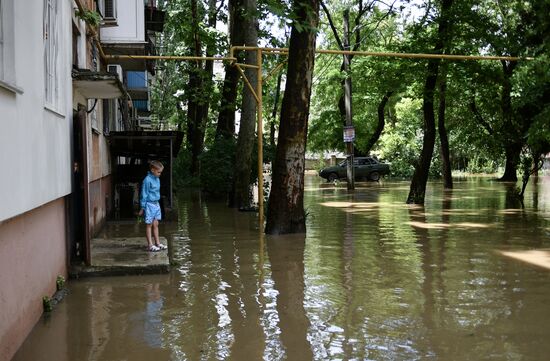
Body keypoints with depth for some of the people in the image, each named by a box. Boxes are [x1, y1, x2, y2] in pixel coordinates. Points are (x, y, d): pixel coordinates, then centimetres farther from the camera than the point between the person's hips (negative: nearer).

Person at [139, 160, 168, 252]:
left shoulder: (157, 179, 8)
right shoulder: (147, 180, -17)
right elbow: (144, 194, -14)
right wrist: (142, 208, -12)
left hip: (156, 204, 8)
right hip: (149, 204, -8)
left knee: (155, 224, 13)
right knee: (149, 225, 1)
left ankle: (157, 243, 19)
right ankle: (150, 245, 6)